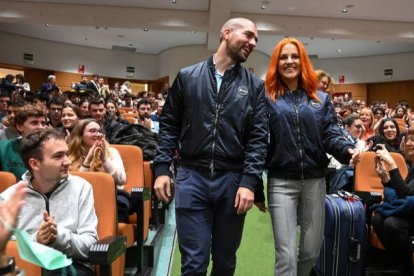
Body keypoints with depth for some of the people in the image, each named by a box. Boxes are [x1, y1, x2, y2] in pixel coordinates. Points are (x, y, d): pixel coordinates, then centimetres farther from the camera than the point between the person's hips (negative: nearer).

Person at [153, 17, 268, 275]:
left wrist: (249, 181, -10)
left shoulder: (255, 85, 6)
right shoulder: (187, 76, 5)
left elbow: (258, 137, 0)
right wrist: (162, 168, -2)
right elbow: (169, 125, 7)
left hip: (233, 180, 2)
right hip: (192, 177, -1)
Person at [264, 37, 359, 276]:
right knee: (286, 255, -4)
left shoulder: (320, 99, 10)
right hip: (281, 182, -3)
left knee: (312, 251, 15)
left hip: (315, 180, 4)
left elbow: (331, 134, 3)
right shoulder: (267, 98, 1)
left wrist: (347, 149, -19)